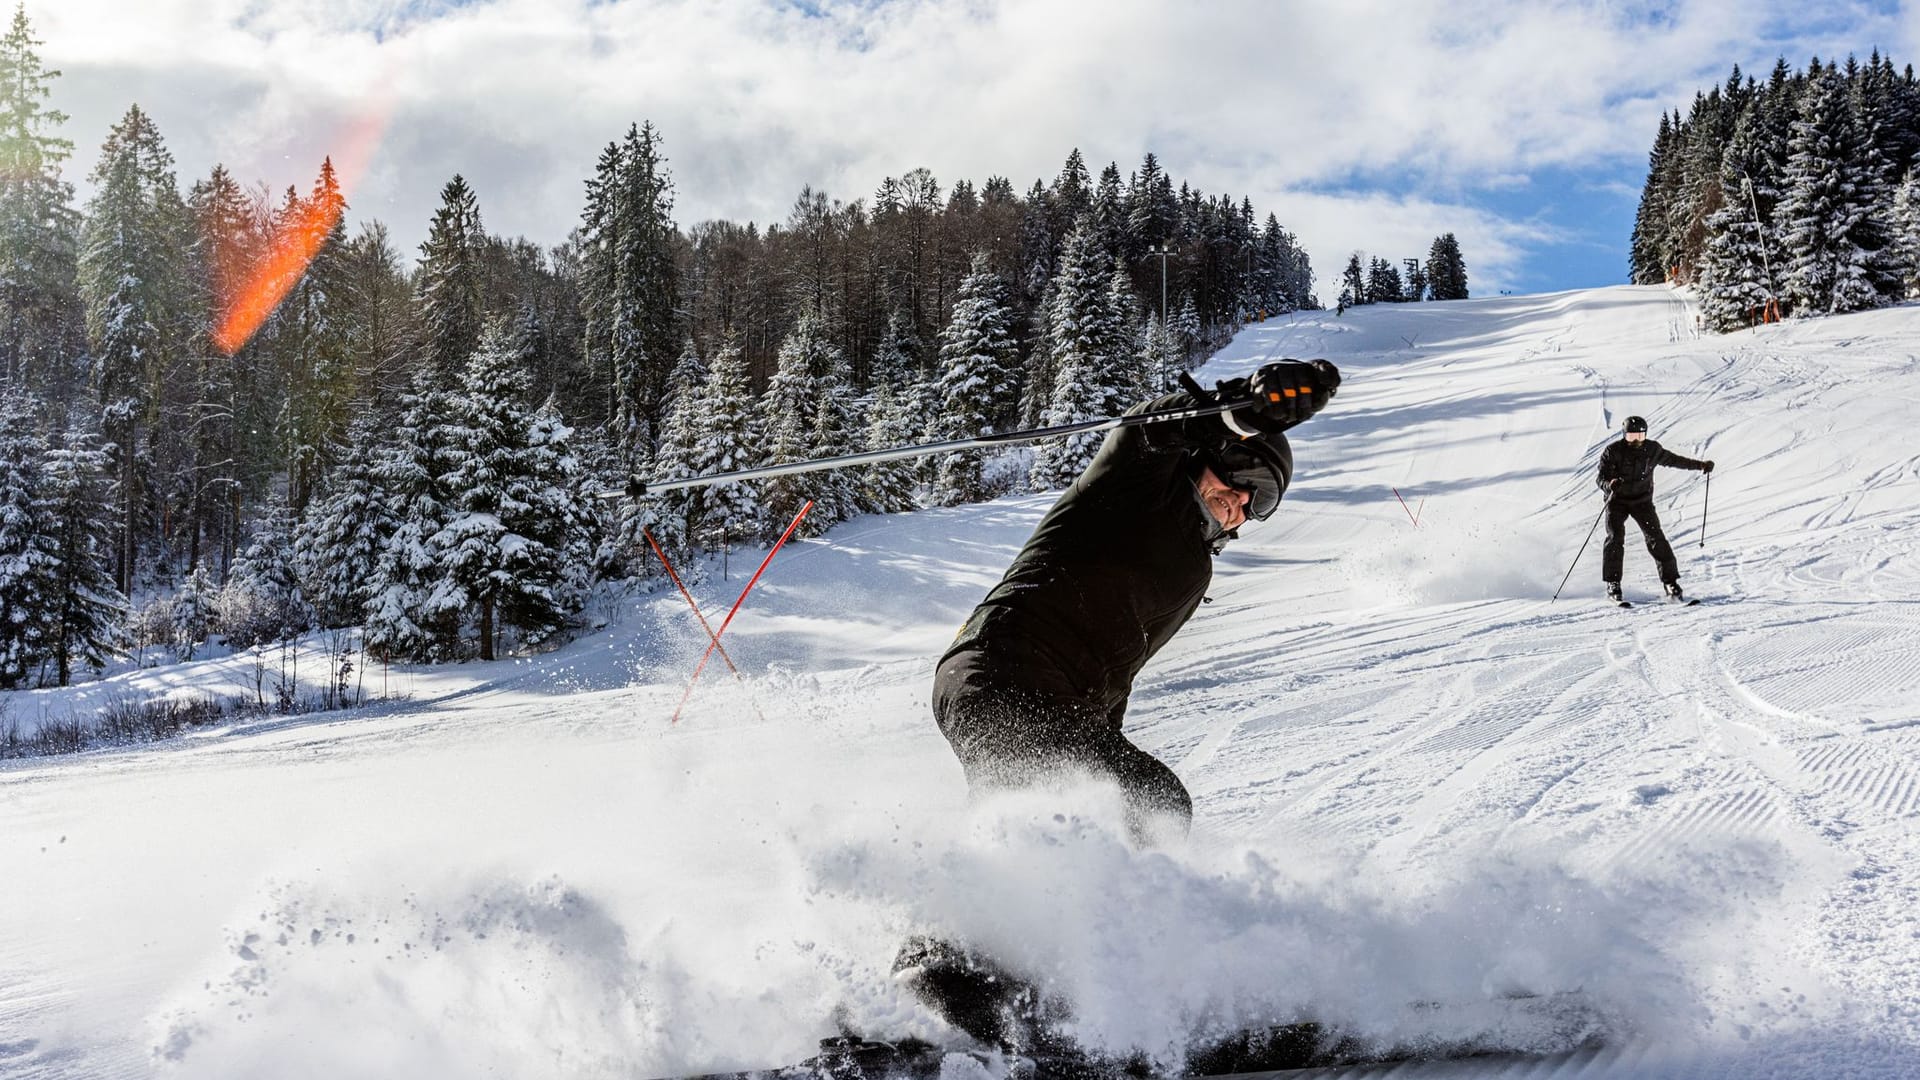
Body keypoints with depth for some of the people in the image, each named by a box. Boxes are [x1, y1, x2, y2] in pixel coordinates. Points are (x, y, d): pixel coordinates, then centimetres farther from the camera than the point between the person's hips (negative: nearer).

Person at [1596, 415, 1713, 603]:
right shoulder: (1612, 452, -13)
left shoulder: (1652, 449, -3)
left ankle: (1671, 583, -5)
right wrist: (1609, 484, -39)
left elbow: (1672, 460, 14)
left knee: (1656, 538, -10)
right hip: (1617, 501, -2)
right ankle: (1612, 584, -9)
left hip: (1642, 500, 2)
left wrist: (1700, 465, 14)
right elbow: (1600, 478, -16)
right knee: (1615, 538, -17)